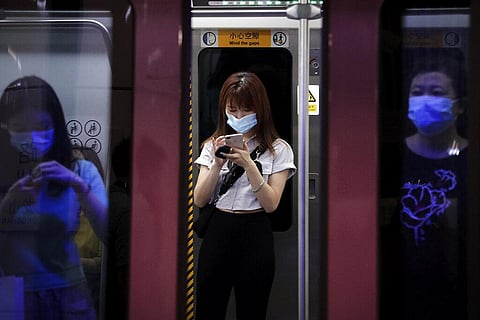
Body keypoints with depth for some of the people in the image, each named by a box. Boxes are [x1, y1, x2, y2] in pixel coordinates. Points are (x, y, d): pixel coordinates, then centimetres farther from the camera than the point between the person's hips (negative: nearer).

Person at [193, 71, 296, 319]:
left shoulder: (278, 149, -1)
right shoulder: (213, 145, 7)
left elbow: (271, 204, -9)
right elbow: (200, 200, 0)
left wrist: (248, 165, -20)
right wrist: (217, 164, -14)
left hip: (255, 236, -2)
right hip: (217, 233, 2)